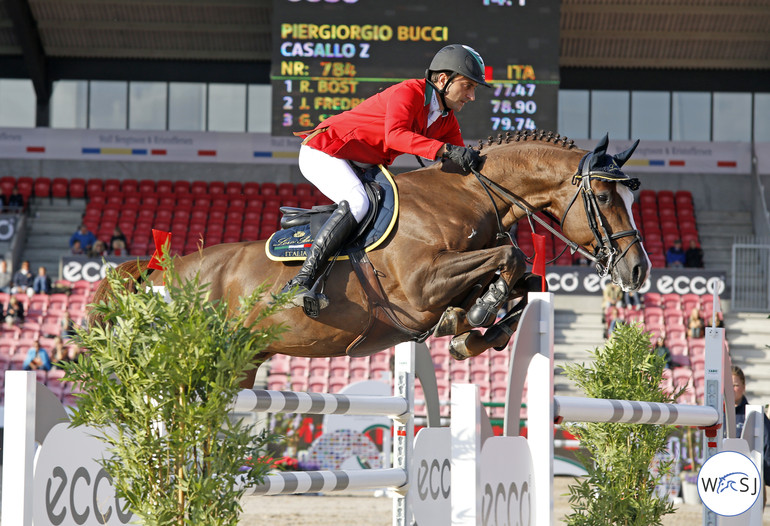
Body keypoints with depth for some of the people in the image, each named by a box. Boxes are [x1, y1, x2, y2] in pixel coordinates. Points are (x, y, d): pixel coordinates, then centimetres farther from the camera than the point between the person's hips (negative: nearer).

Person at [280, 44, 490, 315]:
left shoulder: (447, 120, 6)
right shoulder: (408, 93, -21)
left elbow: (459, 163, 4)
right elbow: (395, 135, -39)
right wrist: (445, 150, -46)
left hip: (363, 167, 10)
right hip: (323, 152, -10)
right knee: (357, 202, -32)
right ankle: (299, 282, -40)